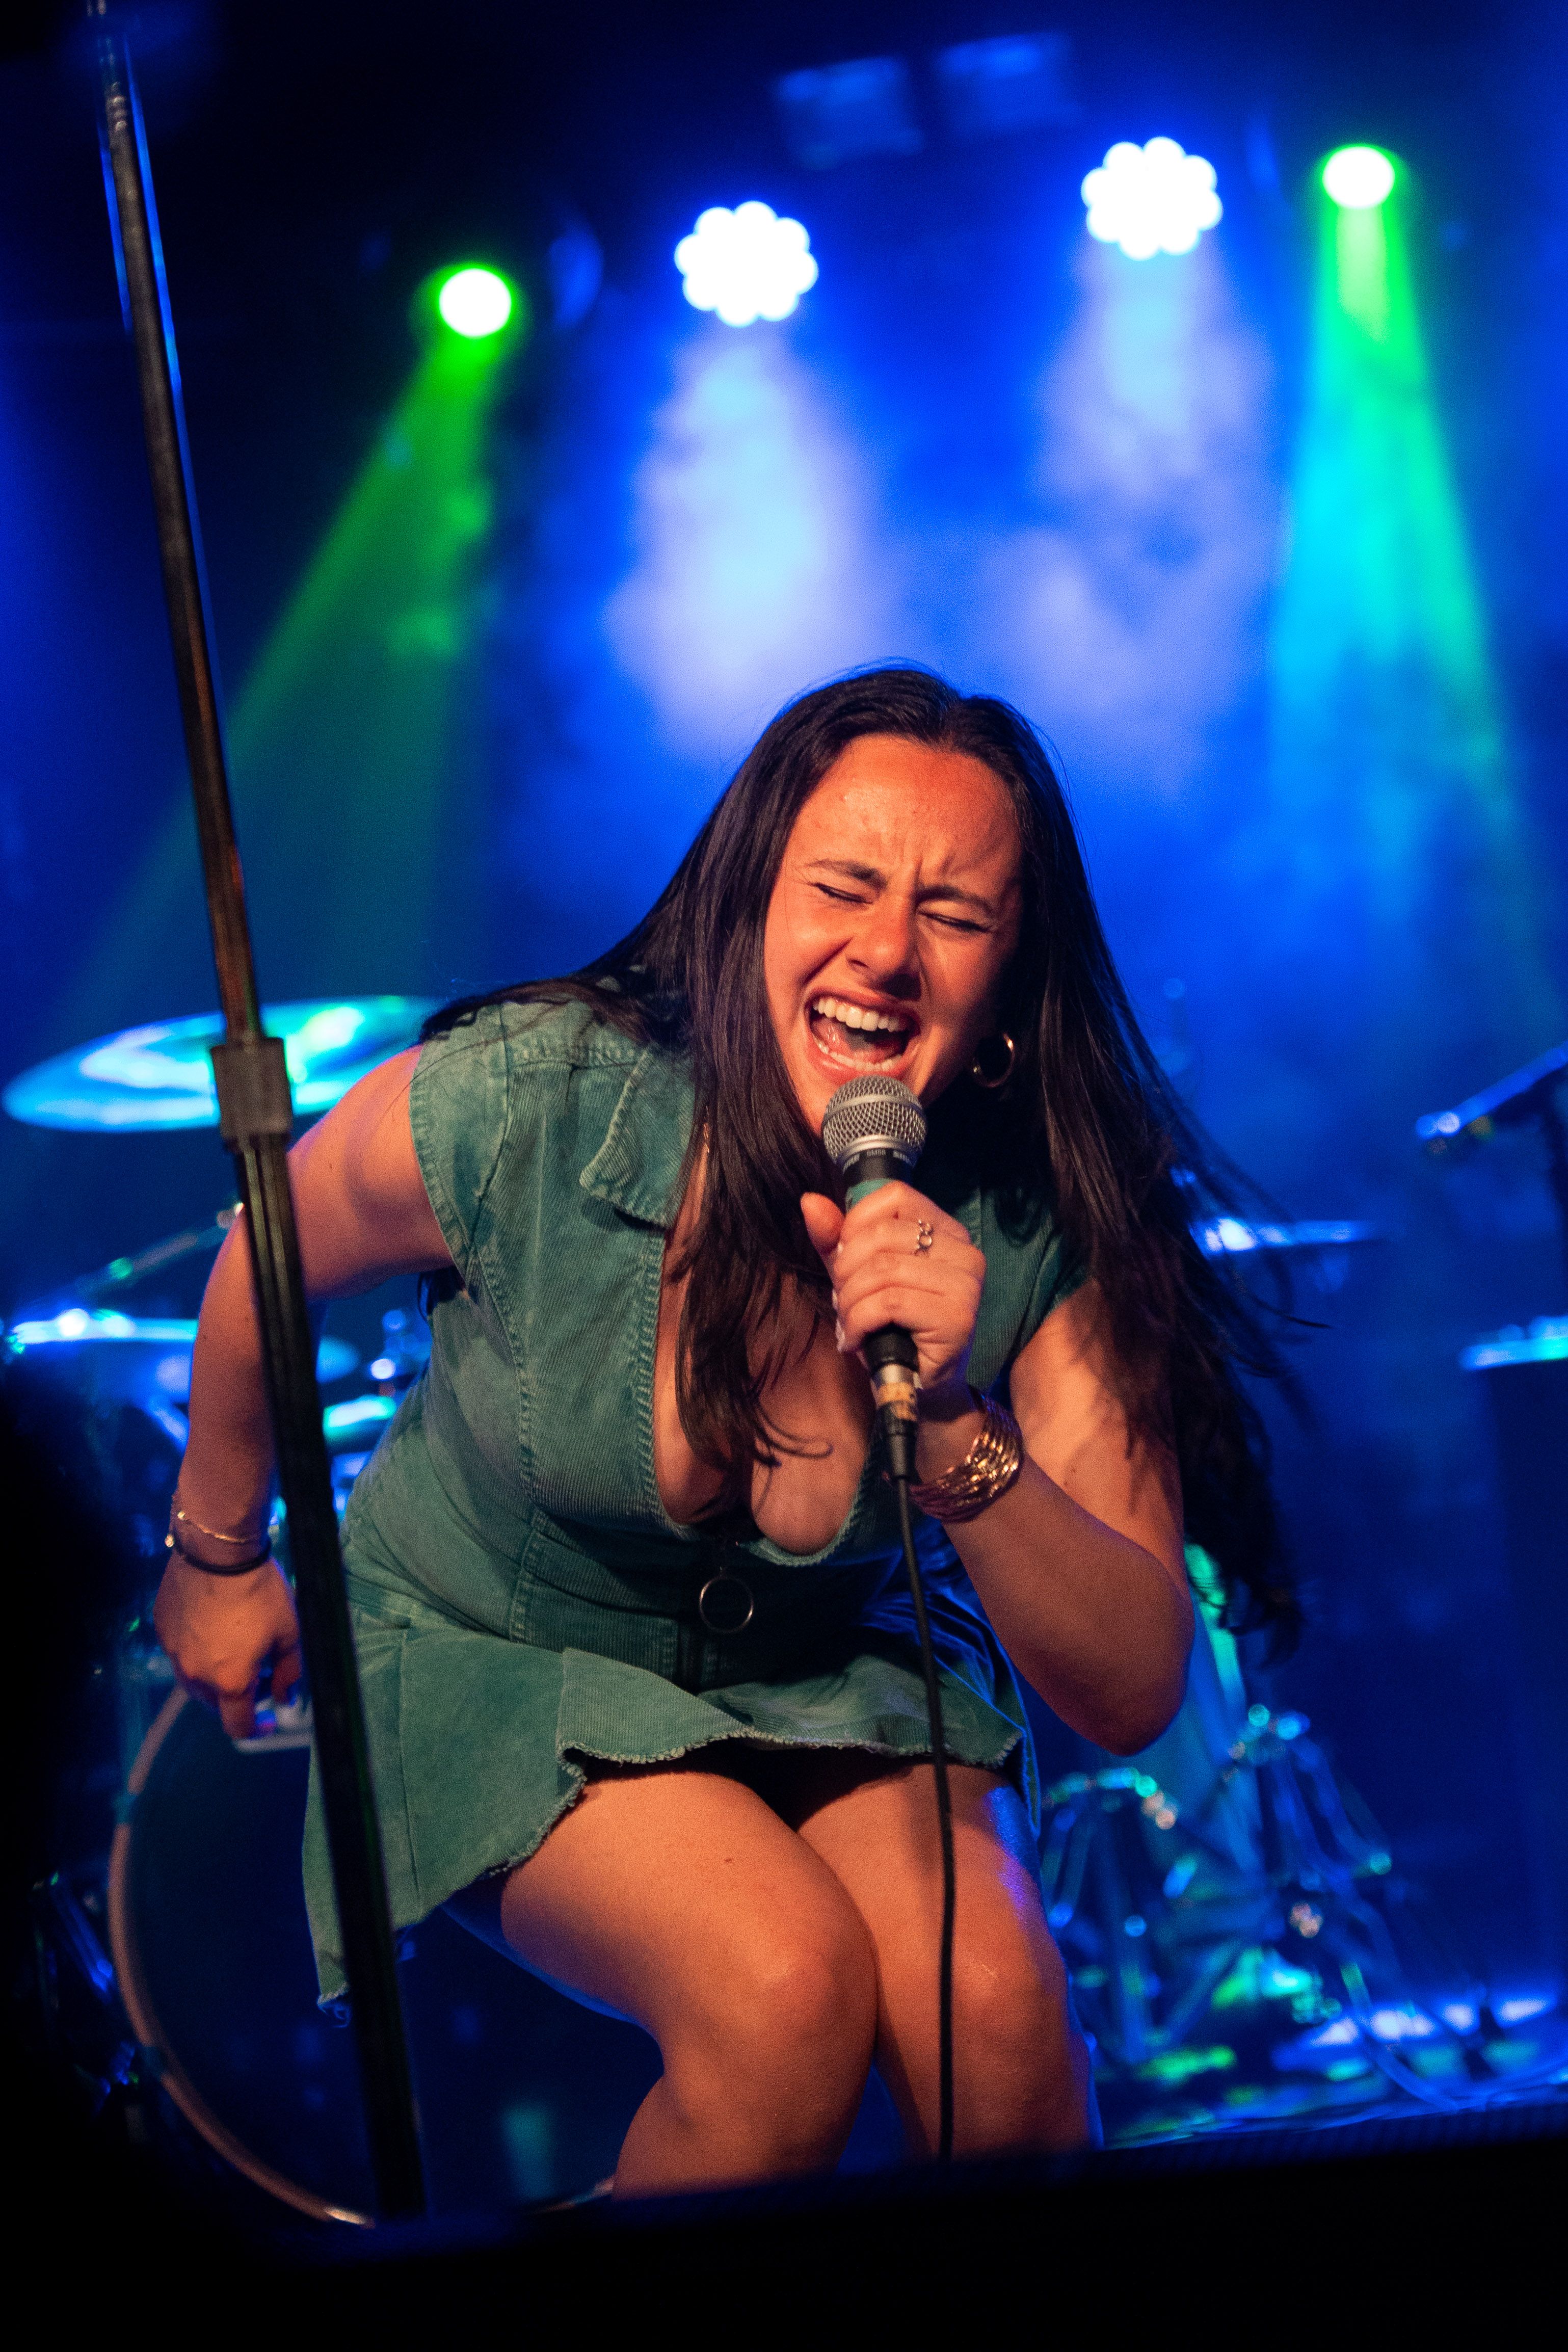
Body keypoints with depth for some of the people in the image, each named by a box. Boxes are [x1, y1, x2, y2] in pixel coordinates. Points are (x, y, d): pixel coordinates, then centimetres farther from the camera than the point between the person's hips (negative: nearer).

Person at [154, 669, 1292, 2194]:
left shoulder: (1041, 1232, -21)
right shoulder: (517, 1110, -26)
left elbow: (1133, 1697, -23)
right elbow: (269, 1267, -3)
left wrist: (958, 1425, -40)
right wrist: (219, 1553, 12)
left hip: (836, 1672, 2)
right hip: (494, 1665, -2)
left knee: (994, 2000, -26)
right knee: (788, 1988, -29)